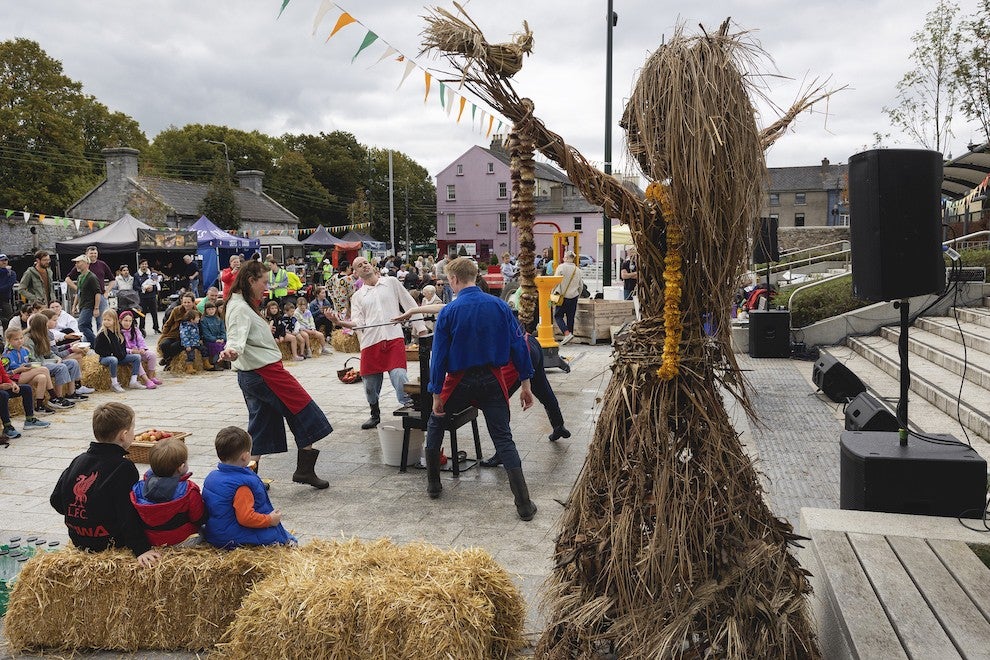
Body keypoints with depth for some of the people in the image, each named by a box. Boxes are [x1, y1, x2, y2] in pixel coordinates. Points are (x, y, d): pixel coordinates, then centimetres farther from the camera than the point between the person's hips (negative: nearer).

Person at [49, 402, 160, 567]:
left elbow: (56, 501, 9)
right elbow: (128, 514, -24)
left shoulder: (79, 460, 3)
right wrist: (141, 549, -25)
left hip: (78, 540, 7)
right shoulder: (123, 468, -19)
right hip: (108, 542, -7)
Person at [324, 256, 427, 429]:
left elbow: (410, 305, 13)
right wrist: (339, 322, -13)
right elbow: (357, 323, 5)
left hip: (394, 338, -2)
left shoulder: (391, 282, 13)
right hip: (370, 342, 3)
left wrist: (420, 327, 7)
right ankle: (375, 415, 32)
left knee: (399, 376, -19)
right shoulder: (357, 296, 16)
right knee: (370, 384, 8)